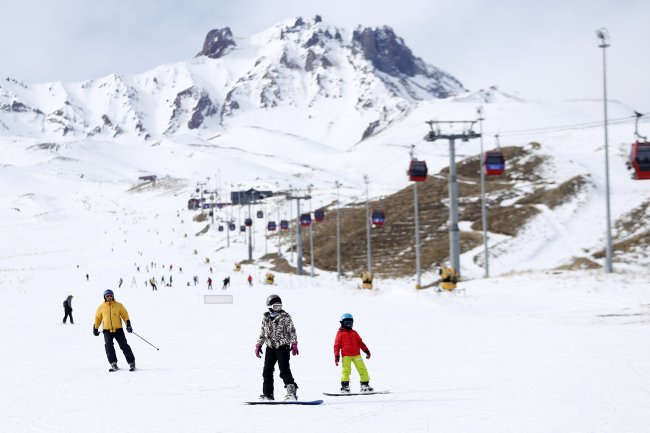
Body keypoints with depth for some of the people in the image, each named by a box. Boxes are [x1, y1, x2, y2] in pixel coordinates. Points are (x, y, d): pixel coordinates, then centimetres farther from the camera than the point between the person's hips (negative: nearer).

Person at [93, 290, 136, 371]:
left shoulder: (119, 305, 6)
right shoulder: (101, 307, 8)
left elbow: (125, 315, 6)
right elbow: (97, 318, 17)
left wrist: (128, 325, -5)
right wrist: (95, 329, 14)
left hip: (118, 330, -1)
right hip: (107, 331, 1)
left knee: (124, 345, -5)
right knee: (108, 346, -17)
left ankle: (131, 362, 1)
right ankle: (113, 364, -14)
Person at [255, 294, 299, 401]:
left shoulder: (285, 316, -2)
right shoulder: (266, 318, 10)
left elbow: (292, 331, -2)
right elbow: (262, 333, 20)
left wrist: (294, 344, -10)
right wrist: (258, 345, 17)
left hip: (283, 347, -5)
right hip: (270, 347, 5)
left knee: (284, 370, -13)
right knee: (267, 370, 4)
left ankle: (291, 391, -13)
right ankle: (268, 393, 10)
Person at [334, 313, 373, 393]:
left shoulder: (354, 333, 17)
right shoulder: (340, 333, 6)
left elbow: (360, 342, 20)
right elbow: (337, 345, 4)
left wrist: (366, 350, 13)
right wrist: (336, 356, -3)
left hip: (356, 354, 4)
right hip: (346, 356, -4)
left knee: (362, 369, -1)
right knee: (346, 370, -15)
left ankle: (365, 385, 5)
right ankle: (345, 386, -8)